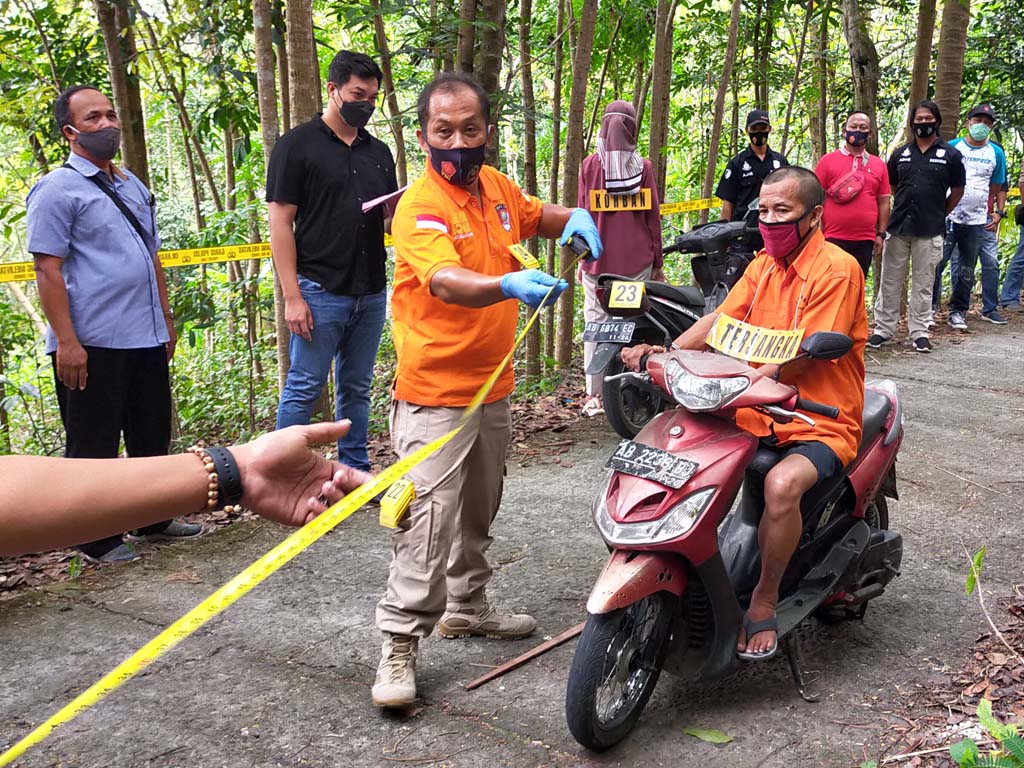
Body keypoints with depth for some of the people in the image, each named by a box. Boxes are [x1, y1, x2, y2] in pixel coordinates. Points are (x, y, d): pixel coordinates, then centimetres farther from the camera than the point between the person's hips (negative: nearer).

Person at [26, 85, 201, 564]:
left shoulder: (133, 187, 15)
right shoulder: (57, 189, -8)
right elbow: (48, 270, -13)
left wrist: (166, 320, 19)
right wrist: (66, 341, -19)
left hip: (146, 340, 8)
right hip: (92, 344, -7)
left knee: (153, 435, 17)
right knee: (93, 446, 4)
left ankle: (155, 520, 32)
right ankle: (98, 541, 16)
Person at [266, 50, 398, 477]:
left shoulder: (379, 151, 14)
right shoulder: (298, 144, -3)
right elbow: (280, 222, -7)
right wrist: (292, 296, -14)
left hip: (372, 293, 6)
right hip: (320, 292, -5)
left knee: (356, 389, 13)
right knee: (304, 389, -1)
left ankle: (355, 469, 23)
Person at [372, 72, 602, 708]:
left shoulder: (497, 186, 5)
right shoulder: (421, 206, -19)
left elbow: (541, 217, 25)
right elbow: (447, 282, -37)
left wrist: (576, 219, 2)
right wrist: (509, 285, -56)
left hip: (493, 385, 8)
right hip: (436, 393, -8)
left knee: (478, 512, 21)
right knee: (429, 519, -12)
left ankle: (467, 607, 38)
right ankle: (400, 645, -3)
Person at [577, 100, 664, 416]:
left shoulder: (590, 165, 1)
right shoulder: (643, 166, 1)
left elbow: (582, 213, 4)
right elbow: (653, 216, 4)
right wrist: (657, 262, 12)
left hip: (597, 259, 0)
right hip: (637, 260, 0)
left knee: (596, 322, 3)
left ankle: (594, 395, 3)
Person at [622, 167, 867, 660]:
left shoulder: (837, 269, -11)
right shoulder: (764, 265, 13)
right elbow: (721, 320, 3)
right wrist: (668, 352, -14)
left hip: (821, 424, -7)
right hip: (758, 417, 7)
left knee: (782, 483, -36)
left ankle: (764, 600, -14)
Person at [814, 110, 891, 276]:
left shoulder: (879, 165, 9)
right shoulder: (828, 161, 1)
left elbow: (884, 202, 12)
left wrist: (881, 235, 6)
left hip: (865, 240, 3)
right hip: (833, 238, -3)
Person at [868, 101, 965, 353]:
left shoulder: (950, 155, 3)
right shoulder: (900, 154, 10)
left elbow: (957, 191, 10)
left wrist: (939, 215, 8)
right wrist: (905, 206, 13)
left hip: (929, 231, -2)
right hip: (898, 228, 2)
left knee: (923, 283, 4)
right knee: (890, 281, 5)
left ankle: (919, 332, 11)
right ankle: (883, 329, 12)